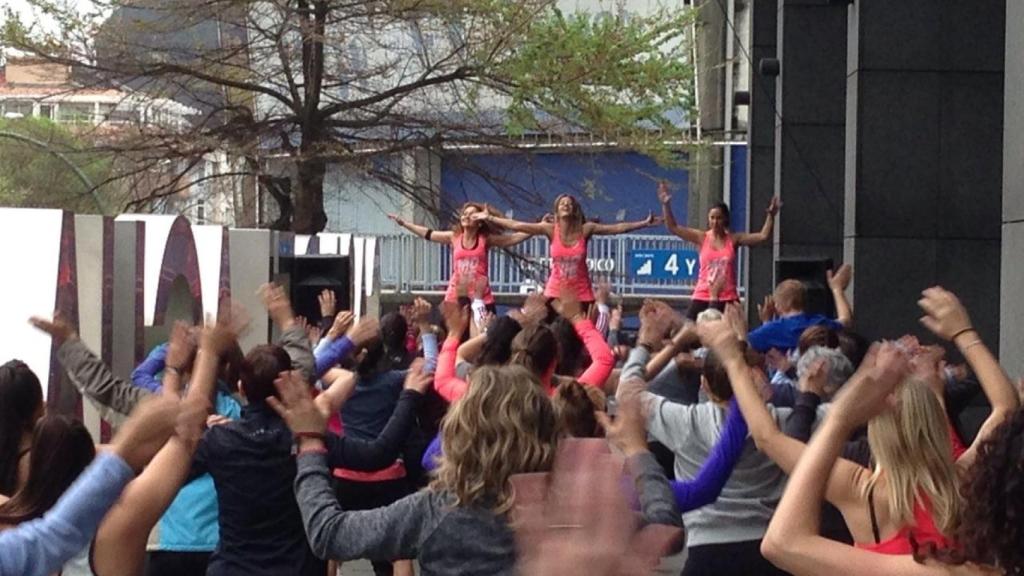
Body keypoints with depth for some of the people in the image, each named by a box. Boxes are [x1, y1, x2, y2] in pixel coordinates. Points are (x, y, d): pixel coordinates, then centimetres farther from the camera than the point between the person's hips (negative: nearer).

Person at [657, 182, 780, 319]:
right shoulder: (701, 238, 3)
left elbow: (763, 236, -1)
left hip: (728, 300, 0)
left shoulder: (734, 239, 3)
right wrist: (666, 205, -10)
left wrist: (770, 215, -12)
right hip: (702, 298, 0)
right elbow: (673, 228, -1)